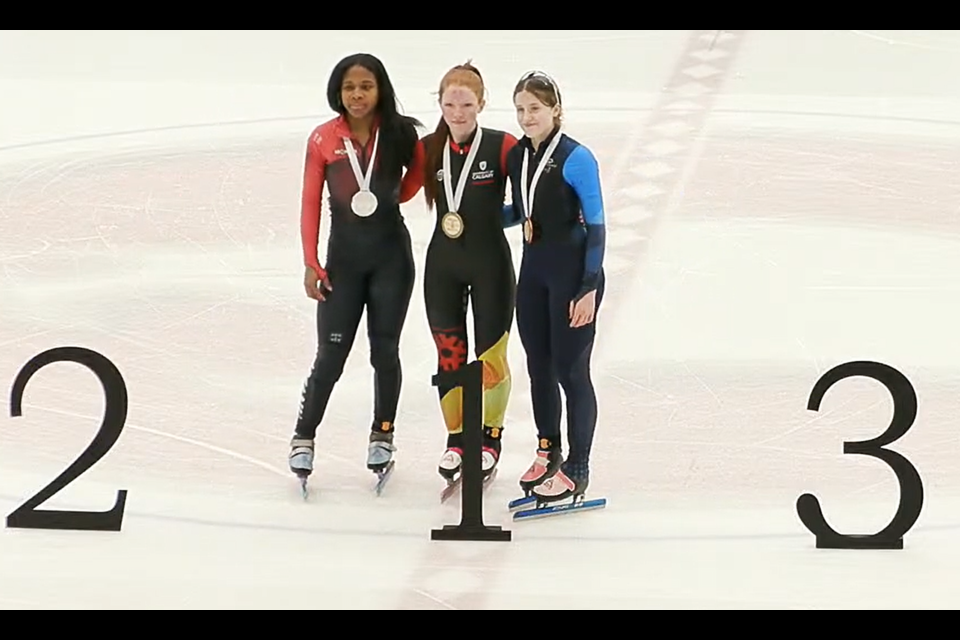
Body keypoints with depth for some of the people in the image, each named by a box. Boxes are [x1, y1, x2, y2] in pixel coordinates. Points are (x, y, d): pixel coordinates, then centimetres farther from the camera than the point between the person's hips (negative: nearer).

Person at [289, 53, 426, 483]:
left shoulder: (400, 134, -5)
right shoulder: (323, 139, -7)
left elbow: (419, 172, 16)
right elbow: (310, 202, -4)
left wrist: (395, 196, 2)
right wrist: (311, 263, -6)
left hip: (391, 253, 1)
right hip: (343, 254, -1)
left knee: (385, 349, 8)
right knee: (331, 353, 1)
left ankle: (382, 435, 23)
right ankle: (304, 437, 15)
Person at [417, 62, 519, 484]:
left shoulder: (503, 147, -12)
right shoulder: (428, 149, -1)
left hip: (490, 263, -3)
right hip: (442, 264, 3)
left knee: (491, 358, 5)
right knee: (450, 356, 10)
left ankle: (490, 438, 25)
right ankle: (455, 438, 26)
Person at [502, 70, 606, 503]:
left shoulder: (576, 159, -16)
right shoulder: (517, 156, 4)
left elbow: (595, 226, -14)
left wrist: (589, 288, -15)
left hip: (572, 275, -7)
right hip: (533, 272, 7)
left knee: (570, 371, 1)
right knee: (538, 366, 16)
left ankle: (576, 470, 13)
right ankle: (548, 451, 34)